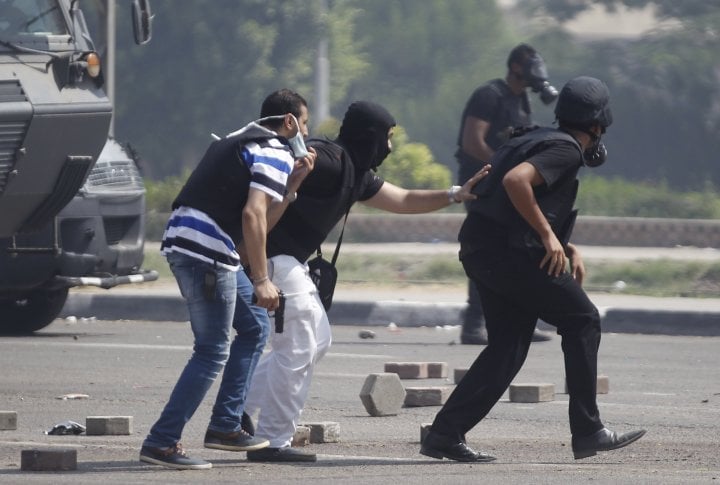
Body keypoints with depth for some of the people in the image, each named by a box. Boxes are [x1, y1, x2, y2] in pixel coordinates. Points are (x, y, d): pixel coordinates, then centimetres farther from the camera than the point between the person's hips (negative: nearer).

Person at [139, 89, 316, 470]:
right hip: (206, 252, -10)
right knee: (212, 352, -7)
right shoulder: (275, 154, -5)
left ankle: (225, 426, 17)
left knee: (254, 326, 19)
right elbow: (253, 215, -19)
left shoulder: (241, 142, 24)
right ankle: (161, 443, -9)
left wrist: (291, 184, 18)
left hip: (183, 241, 10)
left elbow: (258, 216, 24)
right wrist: (260, 280, -20)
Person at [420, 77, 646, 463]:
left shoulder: (541, 140, 22)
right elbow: (515, 181, -26)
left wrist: (567, 248, 17)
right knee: (582, 319, 2)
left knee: (509, 344, 11)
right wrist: (549, 236, -22)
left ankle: (445, 434, 3)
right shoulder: (565, 149, -9)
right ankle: (588, 433, 2)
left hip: (479, 250, 9)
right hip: (507, 251, -9)